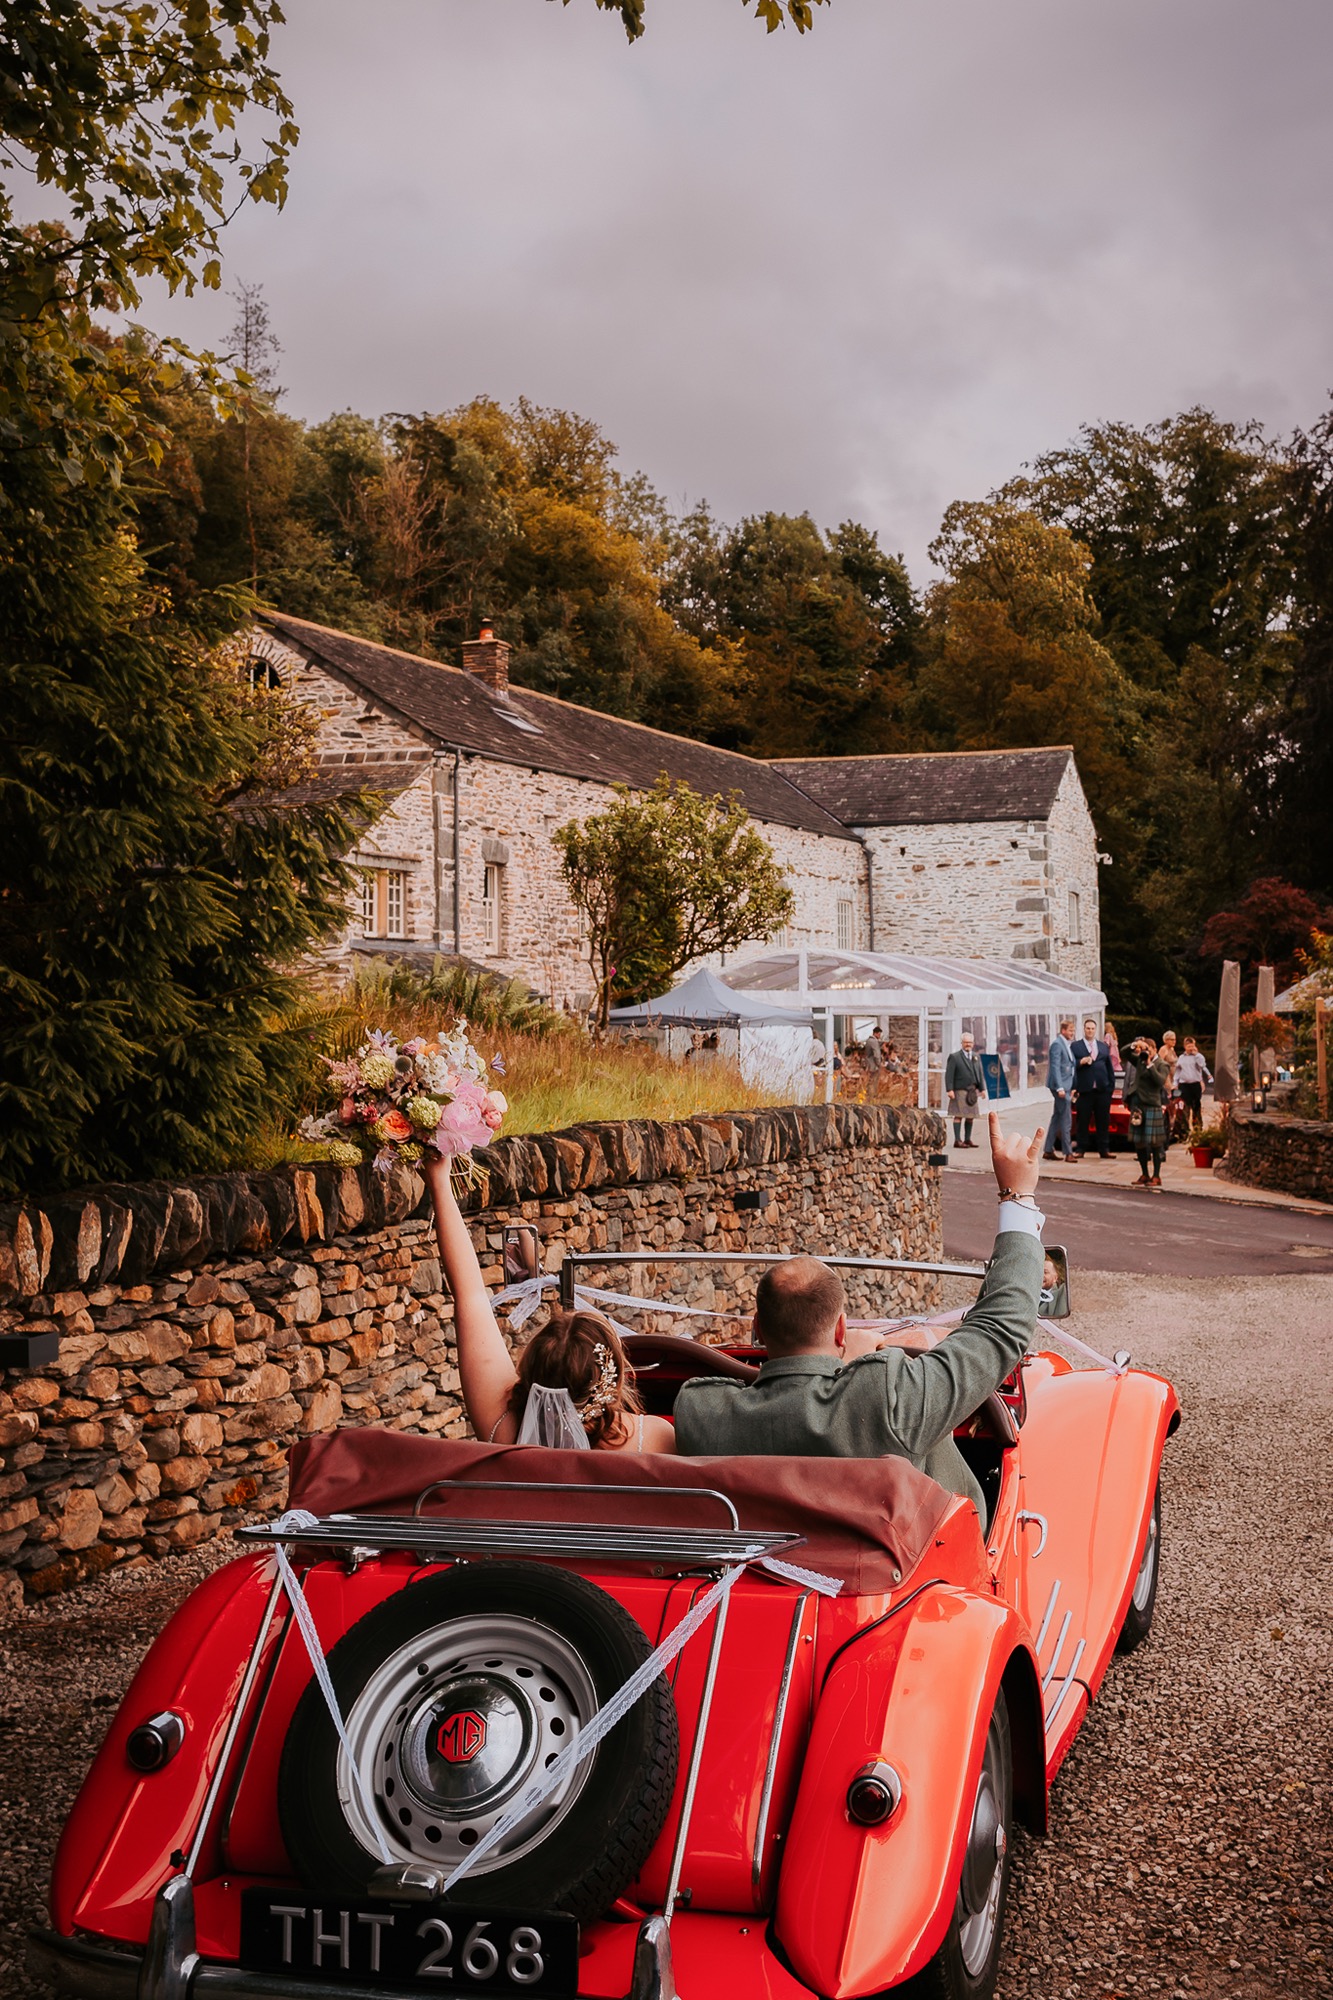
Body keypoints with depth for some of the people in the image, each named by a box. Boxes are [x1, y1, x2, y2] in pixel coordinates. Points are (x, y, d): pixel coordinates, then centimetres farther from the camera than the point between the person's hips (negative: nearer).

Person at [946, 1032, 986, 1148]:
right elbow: (949, 1074, -6)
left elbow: (980, 1073, 18)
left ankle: (968, 1139, 16)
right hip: (960, 1091, -6)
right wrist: (950, 1090, -14)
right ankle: (957, 1140, -3)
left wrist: (982, 1088, 10)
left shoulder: (976, 1057, 17)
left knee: (970, 1116, 8)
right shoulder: (954, 1057, -1)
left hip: (973, 1091, 6)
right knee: (959, 1115, -5)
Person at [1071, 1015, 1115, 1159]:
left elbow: (1110, 1067, 14)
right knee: (1083, 1120, 1)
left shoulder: (1104, 1046, 16)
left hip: (1102, 1089, 3)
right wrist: (1081, 1062, -19)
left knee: (1103, 1121, 5)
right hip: (1084, 1089, -3)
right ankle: (1080, 1148, 8)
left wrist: (1111, 1085, 7)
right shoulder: (1075, 1046, 5)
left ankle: (1104, 1149, 10)